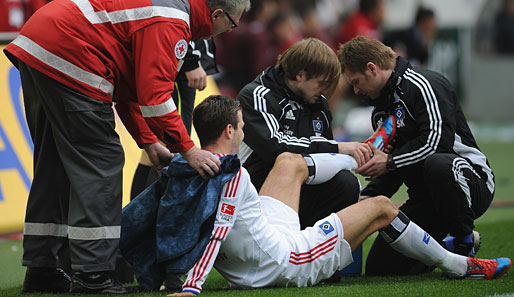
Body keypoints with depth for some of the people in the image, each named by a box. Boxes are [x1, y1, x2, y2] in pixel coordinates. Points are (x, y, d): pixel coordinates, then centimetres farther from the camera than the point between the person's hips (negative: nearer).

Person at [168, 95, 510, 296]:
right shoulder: (232, 174, -29)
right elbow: (216, 233, -36)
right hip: (290, 266, -9)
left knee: (291, 161, 21)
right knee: (381, 207, 9)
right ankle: (457, 265, 28)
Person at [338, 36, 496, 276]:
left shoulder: (423, 85, -11)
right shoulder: (380, 111, 18)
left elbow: (438, 139, -24)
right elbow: (391, 172, 20)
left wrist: (390, 161, -17)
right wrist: (366, 198, 4)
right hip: (425, 198, 8)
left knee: (436, 164, -44)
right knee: (380, 267, -8)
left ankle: (464, 242, -20)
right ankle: (448, 248, 17)